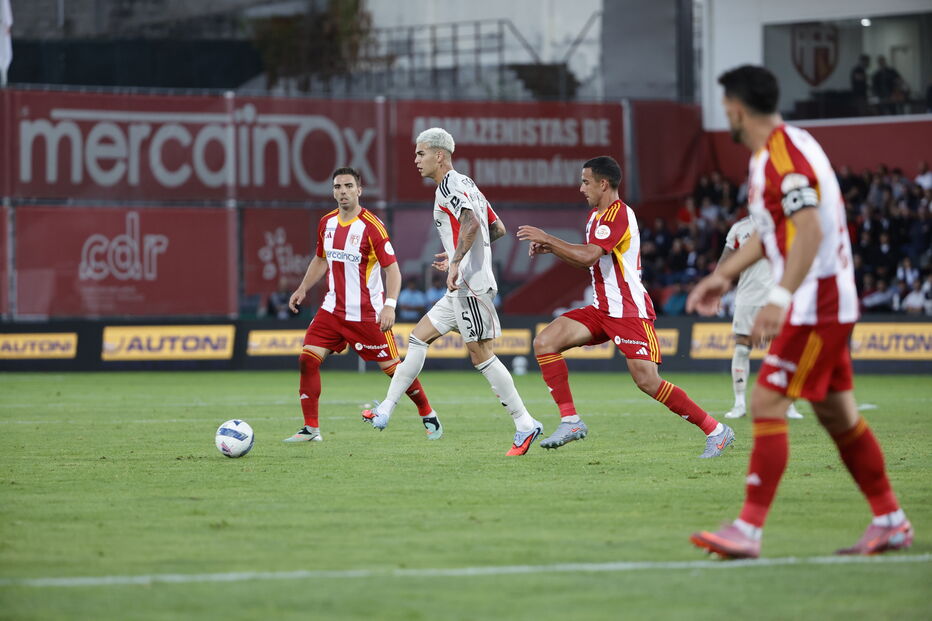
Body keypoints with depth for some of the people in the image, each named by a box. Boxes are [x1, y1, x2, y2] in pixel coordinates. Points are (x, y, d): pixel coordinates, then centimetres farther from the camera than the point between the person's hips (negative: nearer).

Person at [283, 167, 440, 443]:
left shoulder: (371, 226, -15)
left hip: (367, 314, -6)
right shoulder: (327, 223, 5)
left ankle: (428, 416, 23)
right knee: (307, 359, -9)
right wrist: (302, 289, 12)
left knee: (392, 367, 0)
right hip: (333, 309, 6)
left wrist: (390, 305, -26)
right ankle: (310, 429, -2)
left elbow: (392, 267, -15)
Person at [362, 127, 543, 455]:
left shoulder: (448, 185, -10)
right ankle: (386, 409, 14)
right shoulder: (466, 184, 19)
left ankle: (525, 424, -5)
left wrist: (456, 262, -27)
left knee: (481, 355, -8)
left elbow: (472, 222, -28)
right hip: (462, 289, 10)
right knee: (418, 337, 12)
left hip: (470, 286, -10)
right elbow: (498, 229, 23)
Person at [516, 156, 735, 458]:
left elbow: (589, 255, -28)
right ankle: (570, 421, -3)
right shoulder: (595, 215, 15)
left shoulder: (618, 215, -16)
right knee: (544, 342, -5)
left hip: (630, 311, -9)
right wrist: (550, 249, 11)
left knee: (647, 381, -17)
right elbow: (588, 259, 26)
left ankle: (716, 431, -6)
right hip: (603, 308, 10)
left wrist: (546, 237, -20)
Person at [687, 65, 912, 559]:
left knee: (766, 404, -13)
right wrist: (724, 274, 27)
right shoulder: (769, 154, 14)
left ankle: (748, 531, -15)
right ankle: (890, 522, 21)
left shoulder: (785, 157, -19)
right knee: (836, 413, 14)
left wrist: (782, 297, -38)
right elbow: (770, 229, 27)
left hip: (815, 304, -10)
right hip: (829, 303, 10)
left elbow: (810, 230, -30)